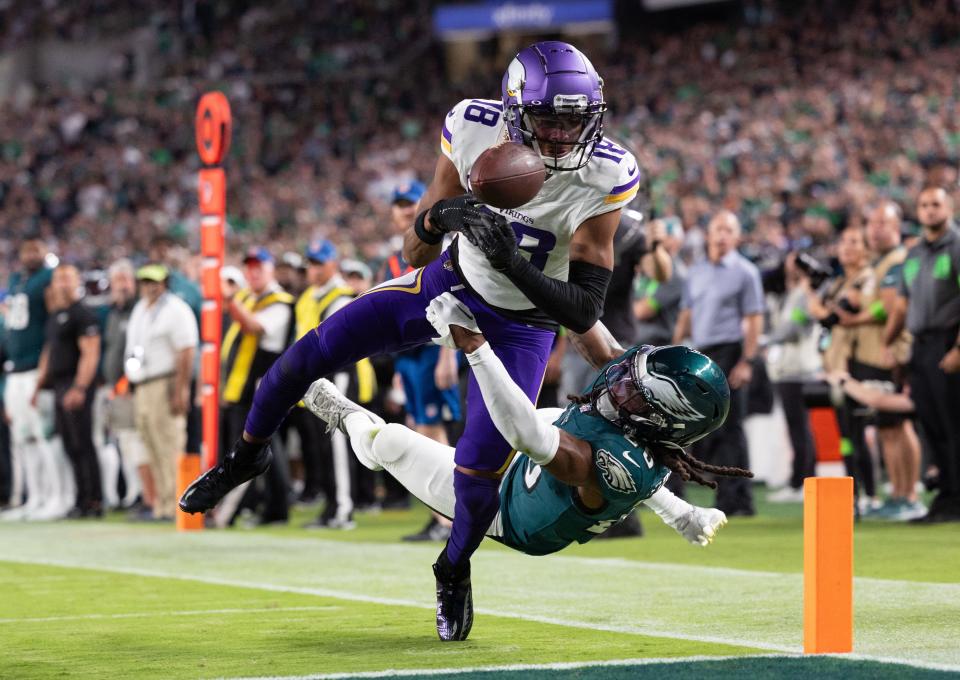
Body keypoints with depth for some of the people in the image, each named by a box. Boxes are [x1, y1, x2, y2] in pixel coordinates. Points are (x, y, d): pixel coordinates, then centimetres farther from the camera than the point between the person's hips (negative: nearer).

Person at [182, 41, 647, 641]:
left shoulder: (603, 178, -29)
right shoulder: (475, 130, -23)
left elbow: (584, 312, -29)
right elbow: (415, 253, -15)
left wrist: (512, 263, -43)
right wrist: (438, 217, -38)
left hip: (521, 324, -2)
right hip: (451, 282, 3)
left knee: (479, 471, -10)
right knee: (307, 358, -3)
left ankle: (454, 572, 24)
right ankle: (248, 455, 27)